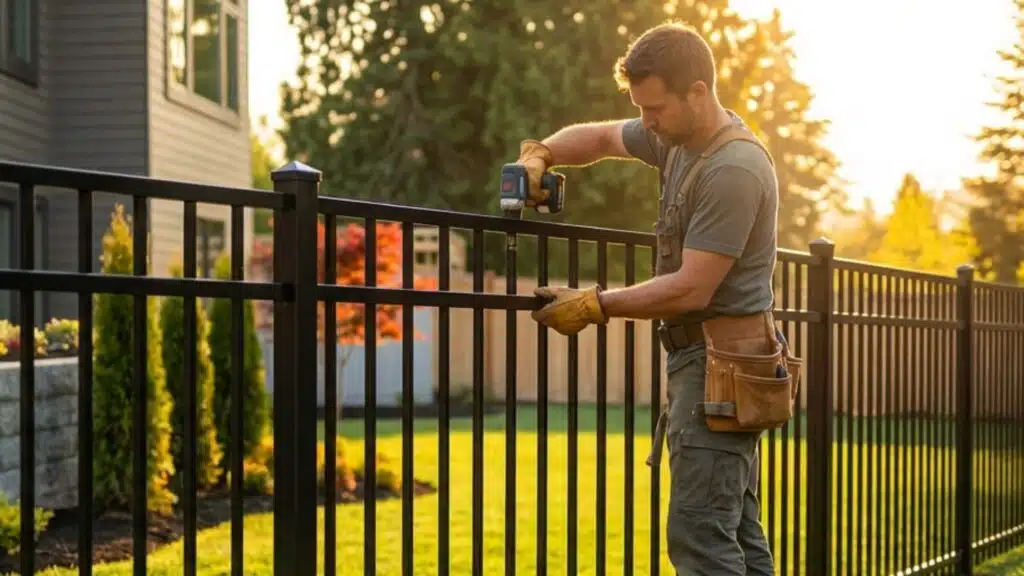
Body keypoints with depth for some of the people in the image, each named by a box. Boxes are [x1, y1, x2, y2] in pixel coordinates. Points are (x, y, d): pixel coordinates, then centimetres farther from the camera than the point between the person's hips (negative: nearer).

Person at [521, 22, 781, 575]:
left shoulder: (734, 171, -19)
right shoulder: (676, 138, 10)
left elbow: (690, 290, -21)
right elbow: (598, 138, 25)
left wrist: (593, 305, -13)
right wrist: (539, 154, 5)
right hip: (702, 359, 10)